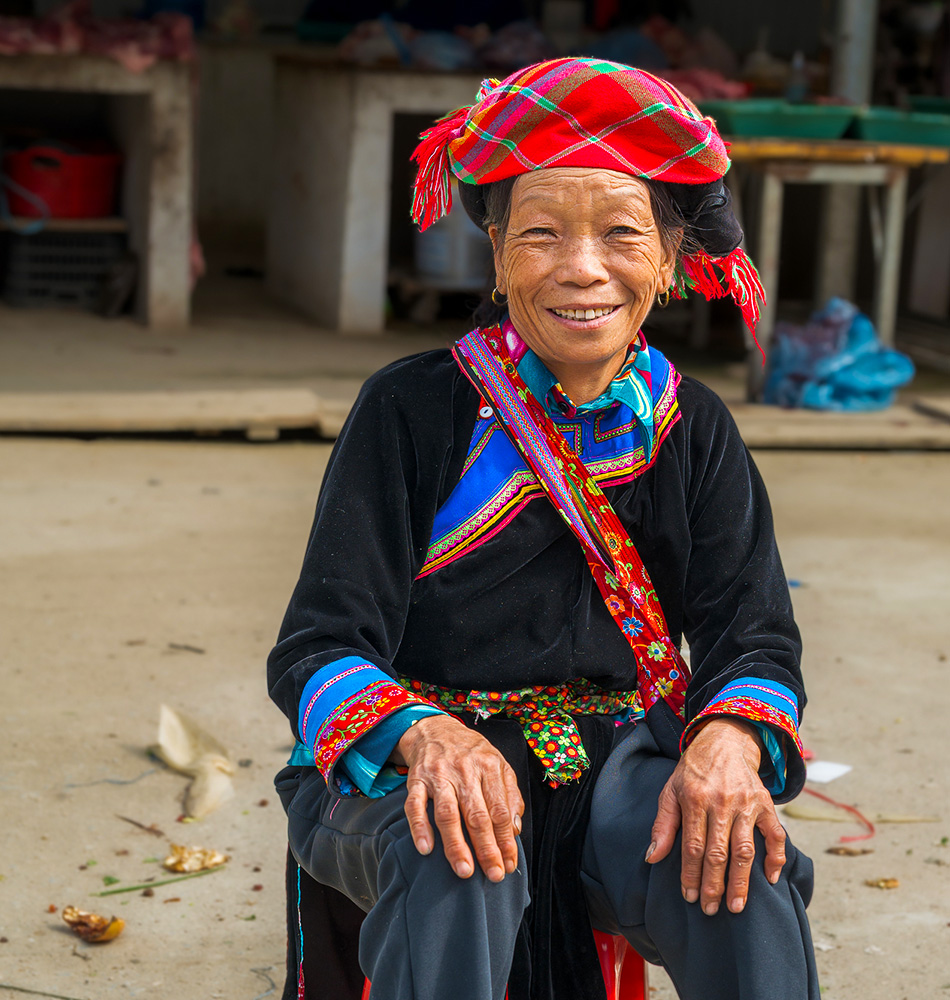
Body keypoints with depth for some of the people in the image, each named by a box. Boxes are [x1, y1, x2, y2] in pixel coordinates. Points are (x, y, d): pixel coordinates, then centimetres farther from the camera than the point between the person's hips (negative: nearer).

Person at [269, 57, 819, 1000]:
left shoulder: (692, 429, 5)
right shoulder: (412, 411, -5)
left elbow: (755, 638, 0)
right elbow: (318, 650, -10)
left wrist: (729, 739, -26)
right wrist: (427, 735, -34)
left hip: (618, 760, 3)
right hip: (407, 770, -2)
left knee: (741, 871, -28)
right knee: (458, 870, -36)